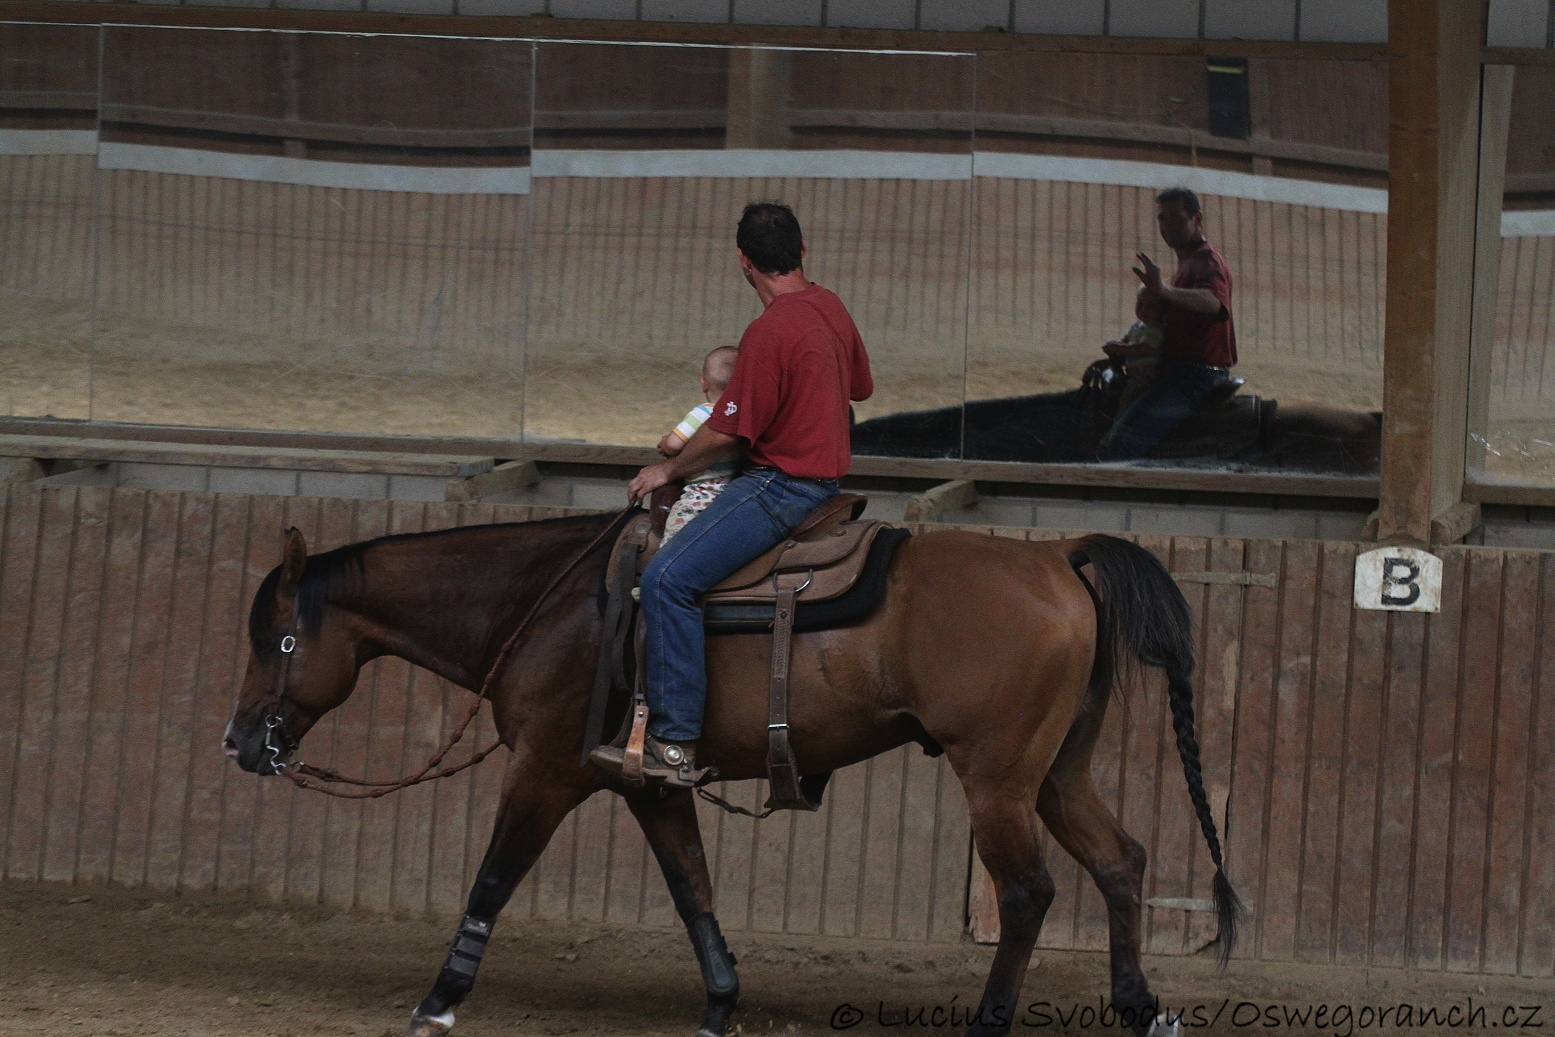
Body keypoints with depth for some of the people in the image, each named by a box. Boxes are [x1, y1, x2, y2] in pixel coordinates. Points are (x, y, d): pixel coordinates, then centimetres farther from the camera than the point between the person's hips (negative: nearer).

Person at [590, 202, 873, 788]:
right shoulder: (831, 308, 8)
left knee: (668, 580, -21)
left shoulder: (770, 331, -20)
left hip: (781, 486, -11)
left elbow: (727, 433, -17)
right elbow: (860, 387, 26)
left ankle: (675, 746, -26)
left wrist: (668, 470, -1)